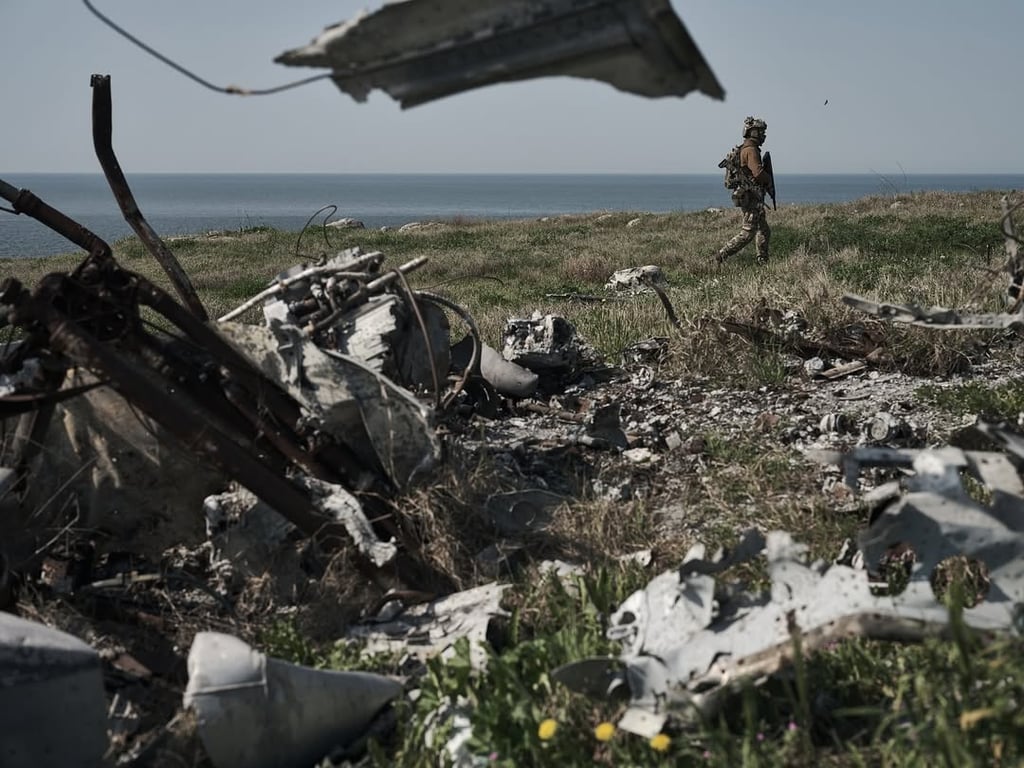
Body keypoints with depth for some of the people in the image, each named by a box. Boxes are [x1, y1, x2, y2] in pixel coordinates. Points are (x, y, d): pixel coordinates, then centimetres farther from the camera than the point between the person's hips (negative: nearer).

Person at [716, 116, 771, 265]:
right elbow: (758, 172, -27)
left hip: (749, 197, 10)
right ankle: (721, 256, -7)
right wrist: (768, 180, -7)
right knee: (747, 233, -8)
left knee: (764, 231, 14)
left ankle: (763, 261, 17)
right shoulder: (751, 150, -16)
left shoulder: (743, 149, 15)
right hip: (751, 198, -10)